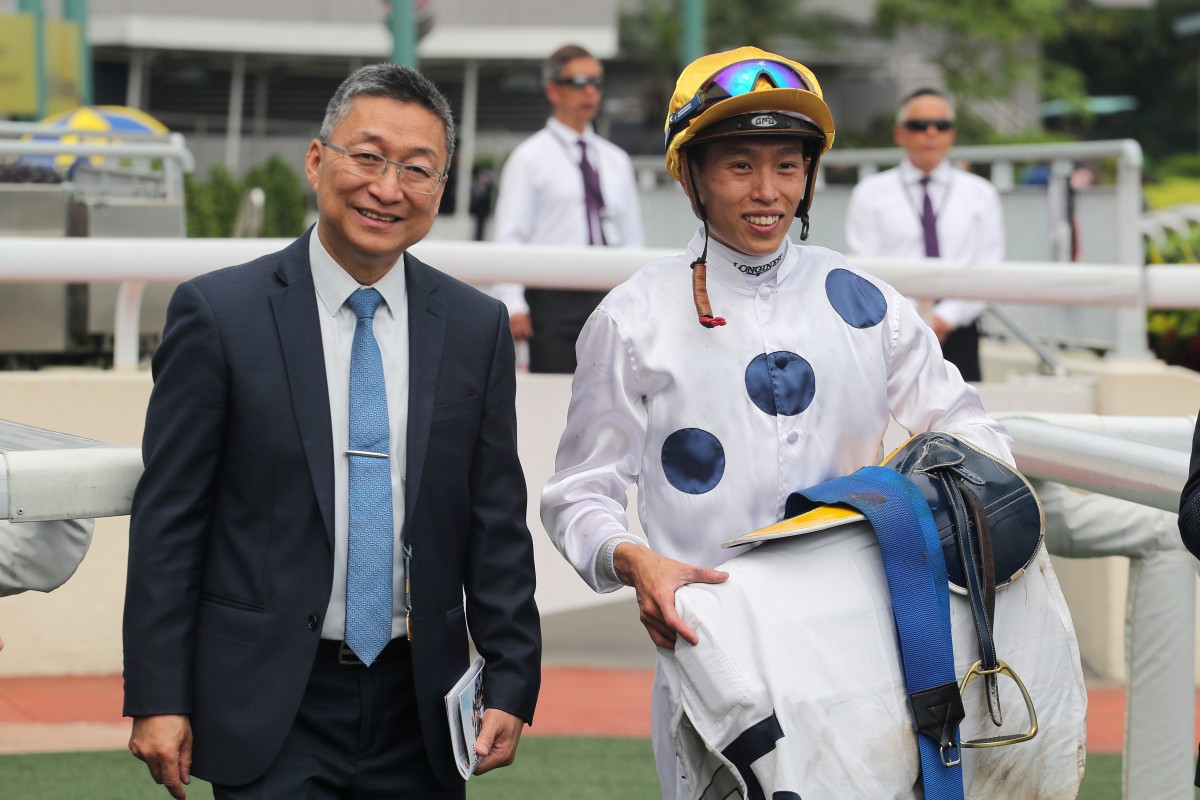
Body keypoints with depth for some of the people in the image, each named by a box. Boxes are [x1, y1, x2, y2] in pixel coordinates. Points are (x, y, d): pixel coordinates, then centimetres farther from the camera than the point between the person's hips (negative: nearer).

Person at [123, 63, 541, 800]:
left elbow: (497, 524, 8)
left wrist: (513, 683, 2)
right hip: (269, 708, -3)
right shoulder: (218, 314, -4)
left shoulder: (478, 327, 6)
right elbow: (167, 519, -4)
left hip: (419, 709, 3)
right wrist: (157, 698, -8)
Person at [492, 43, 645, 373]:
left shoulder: (616, 160, 17)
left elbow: (632, 238, 19)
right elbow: (509, 237, -4)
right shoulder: (530, 158, 2)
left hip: (611, 300, 5)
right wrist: (513, 306, -15)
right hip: (555, 299, -5)